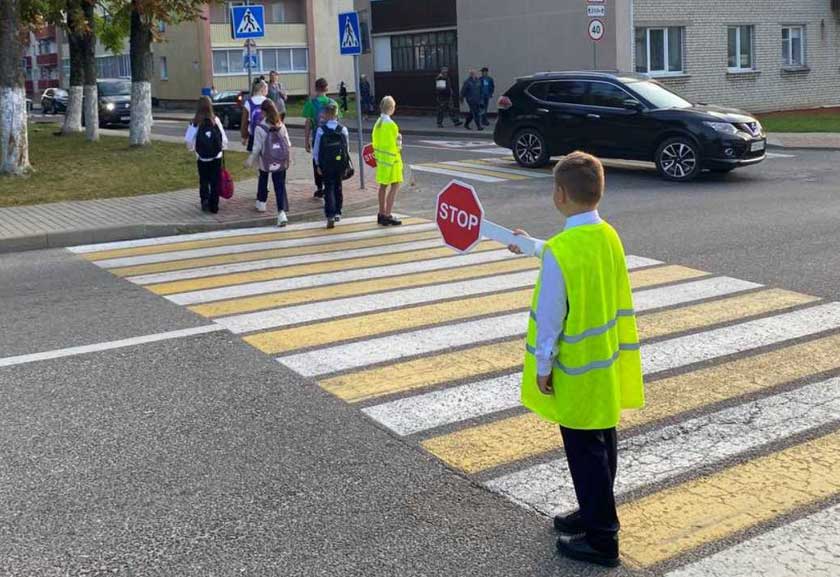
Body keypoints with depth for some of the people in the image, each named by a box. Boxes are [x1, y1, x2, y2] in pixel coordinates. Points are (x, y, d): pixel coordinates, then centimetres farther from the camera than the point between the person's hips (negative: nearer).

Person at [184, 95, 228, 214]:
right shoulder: (215, 120, -9)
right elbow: (223, 138, -6)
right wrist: (223, 149, 11)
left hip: (202, 158, 0)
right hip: (216, 157, 0)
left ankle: (205, 200, 0)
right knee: (215, 182, 9)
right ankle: (214, 206, 12)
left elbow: (188, 140, -9)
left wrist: (192, 148, 11)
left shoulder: (195, 122, -10)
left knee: (204, 181, 14)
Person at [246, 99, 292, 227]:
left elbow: (257, 147, -10)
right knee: (280, 186, -1)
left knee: (263, 180, 24)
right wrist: (289, 157, 17)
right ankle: (281, 212, -14)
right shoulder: (281, 125, -1)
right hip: (281, 161, 2)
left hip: (265, 161, -2)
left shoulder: (260, 128, -13)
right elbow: (288, 144, 5)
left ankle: (261, 203, 42)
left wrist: (250, 160, 1)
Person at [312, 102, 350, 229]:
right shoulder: (343, 130, -4)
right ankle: (337, 212, 26)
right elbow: (347, 147, 1)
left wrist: (317, 164, 3)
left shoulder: (321, 130, -9)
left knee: (329, 188, 0)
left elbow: (316, 149, -5)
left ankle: (330, 216, -12)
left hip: (326, 165, -2)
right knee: (338, 187, 18)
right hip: (341, 163, 2)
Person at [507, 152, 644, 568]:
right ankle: (595, 515, 37)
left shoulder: (561, 251, -26)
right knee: (601, 444, 20)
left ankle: (601, 539, 14)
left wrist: (542, 365, -9)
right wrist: (532, 245, 34)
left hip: (578, 372, -8)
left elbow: (549, 317, -21)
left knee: (585, 452, 4)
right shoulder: (607, 237, 0)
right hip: (607, 364, 8)